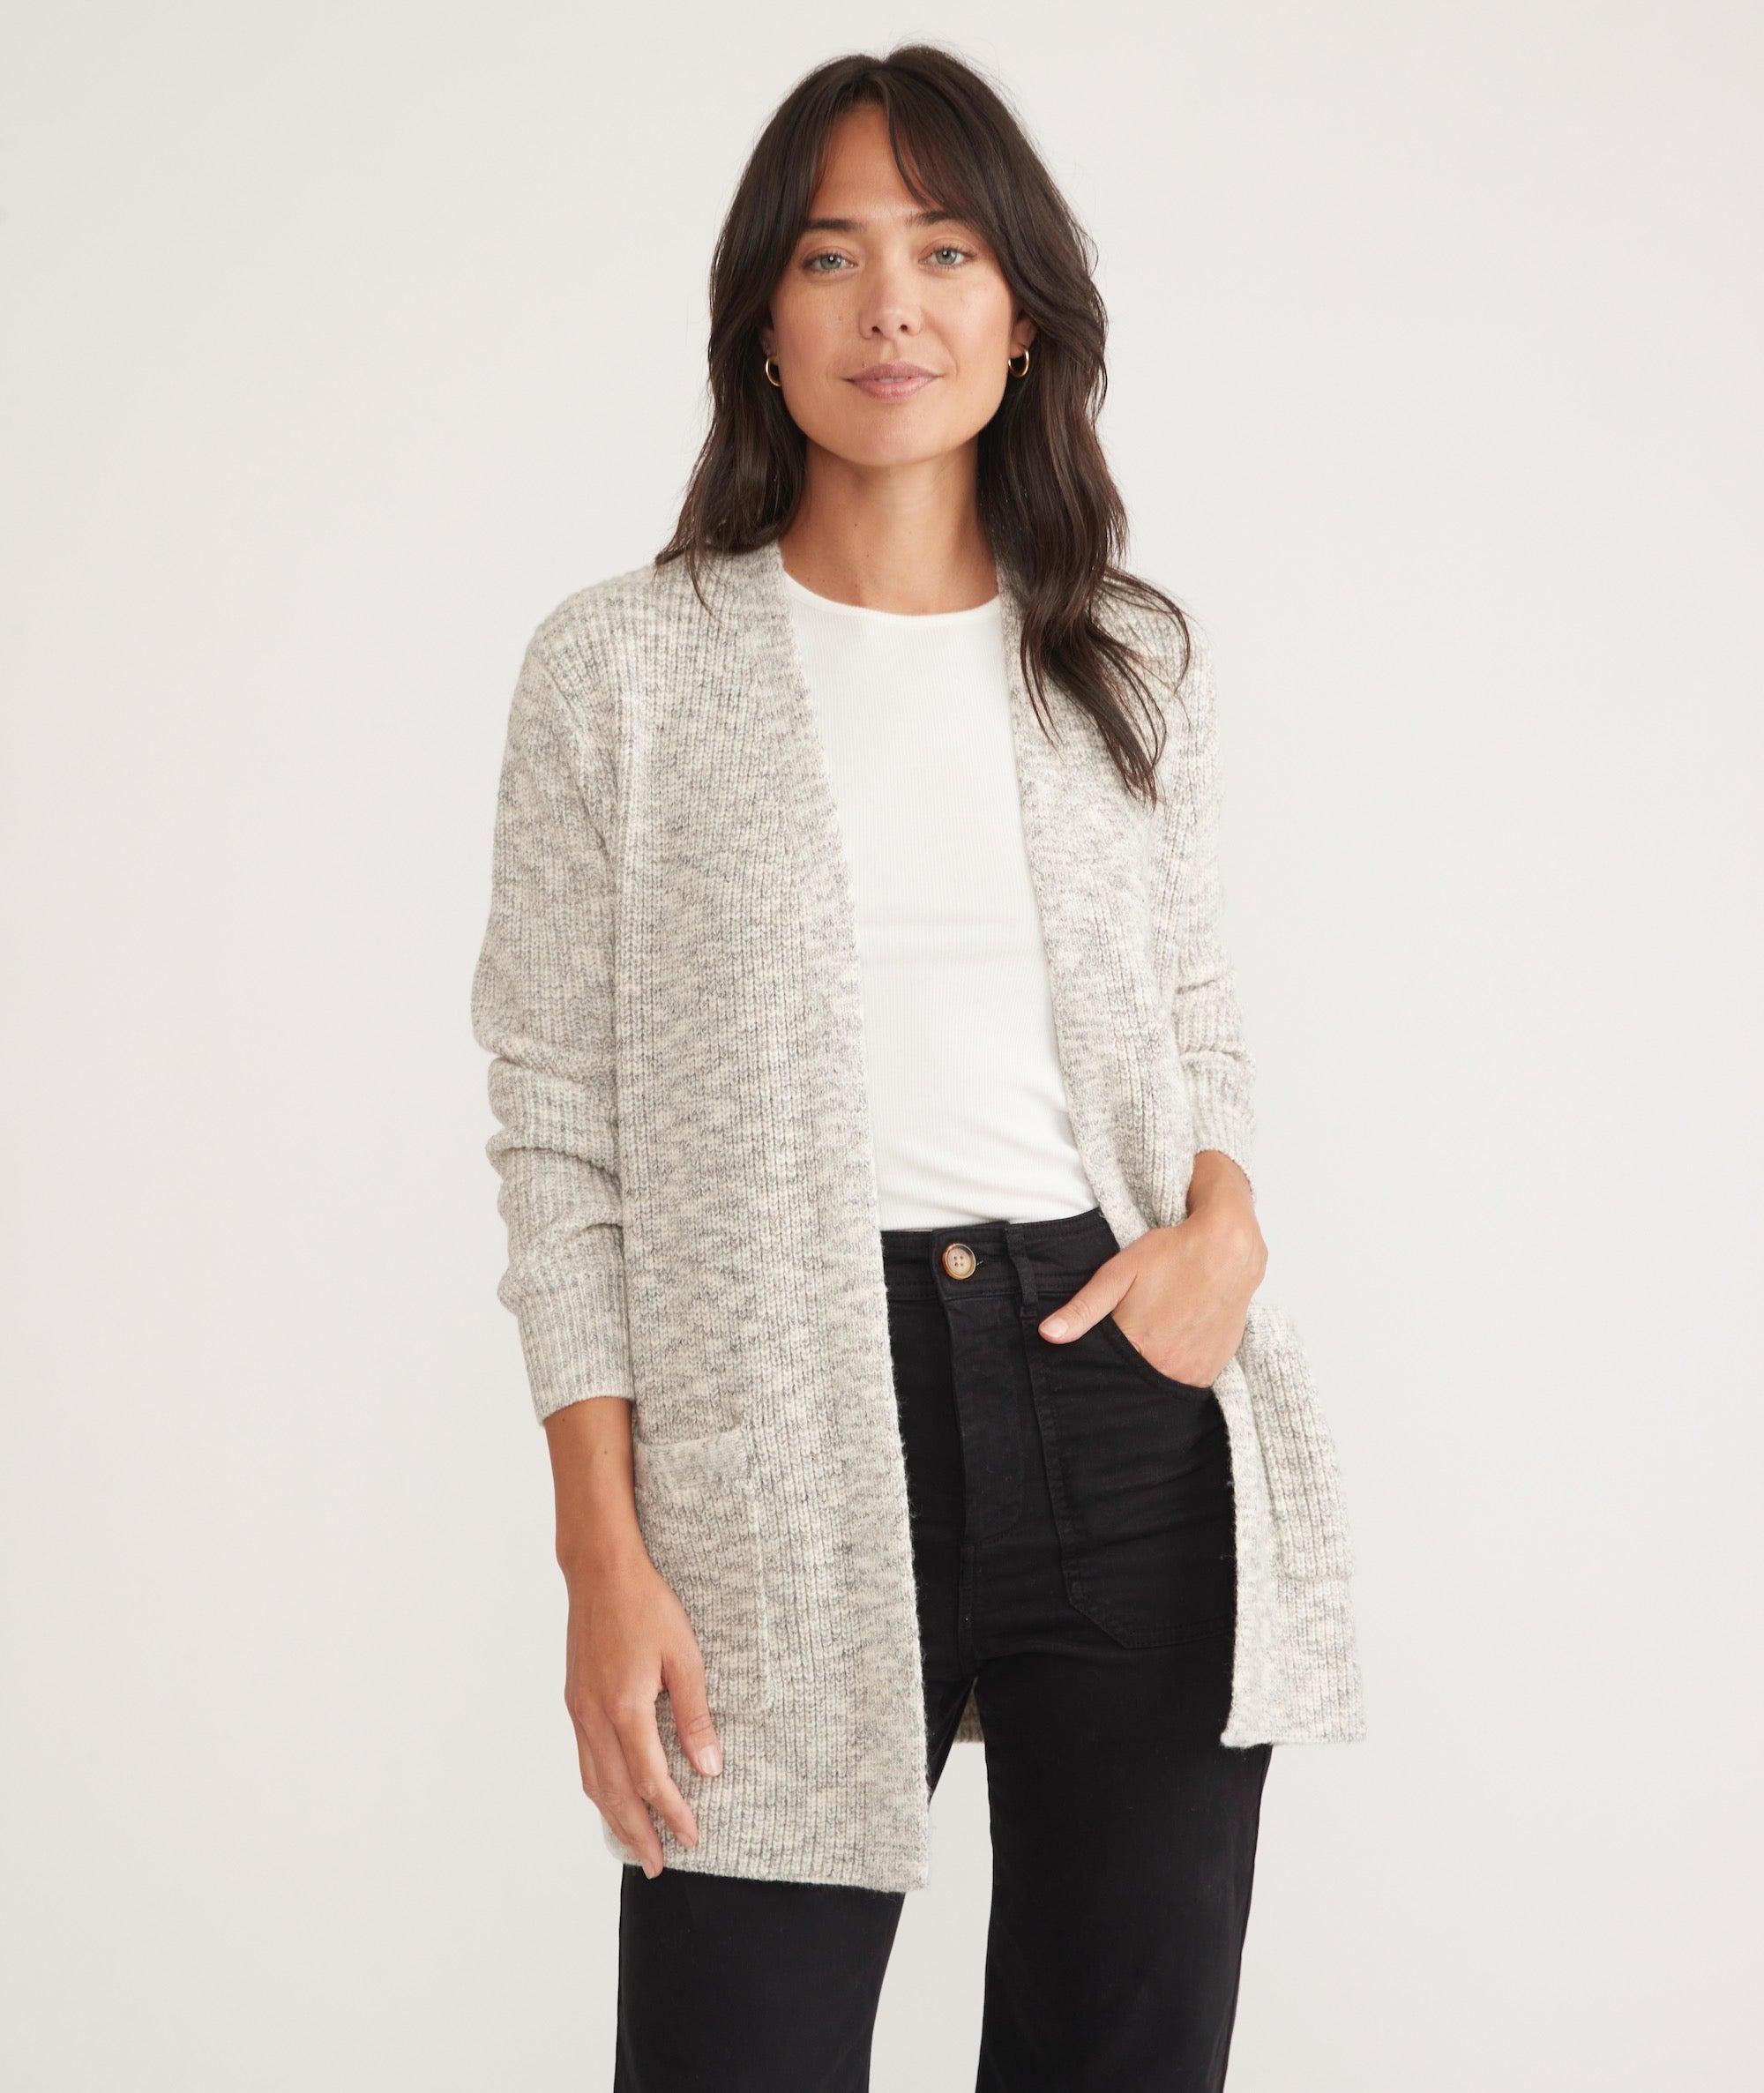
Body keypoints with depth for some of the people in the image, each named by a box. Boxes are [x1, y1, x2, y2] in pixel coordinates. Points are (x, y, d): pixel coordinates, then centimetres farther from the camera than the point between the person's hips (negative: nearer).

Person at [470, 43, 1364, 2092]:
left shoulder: (1134, 661, 11)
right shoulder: (622, 667, 2)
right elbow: (560, 1126, 1)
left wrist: (1228, 1220, -4)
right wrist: (604, 1555, -6)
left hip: (1135, 1409, 3)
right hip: (791, 1427, -3)